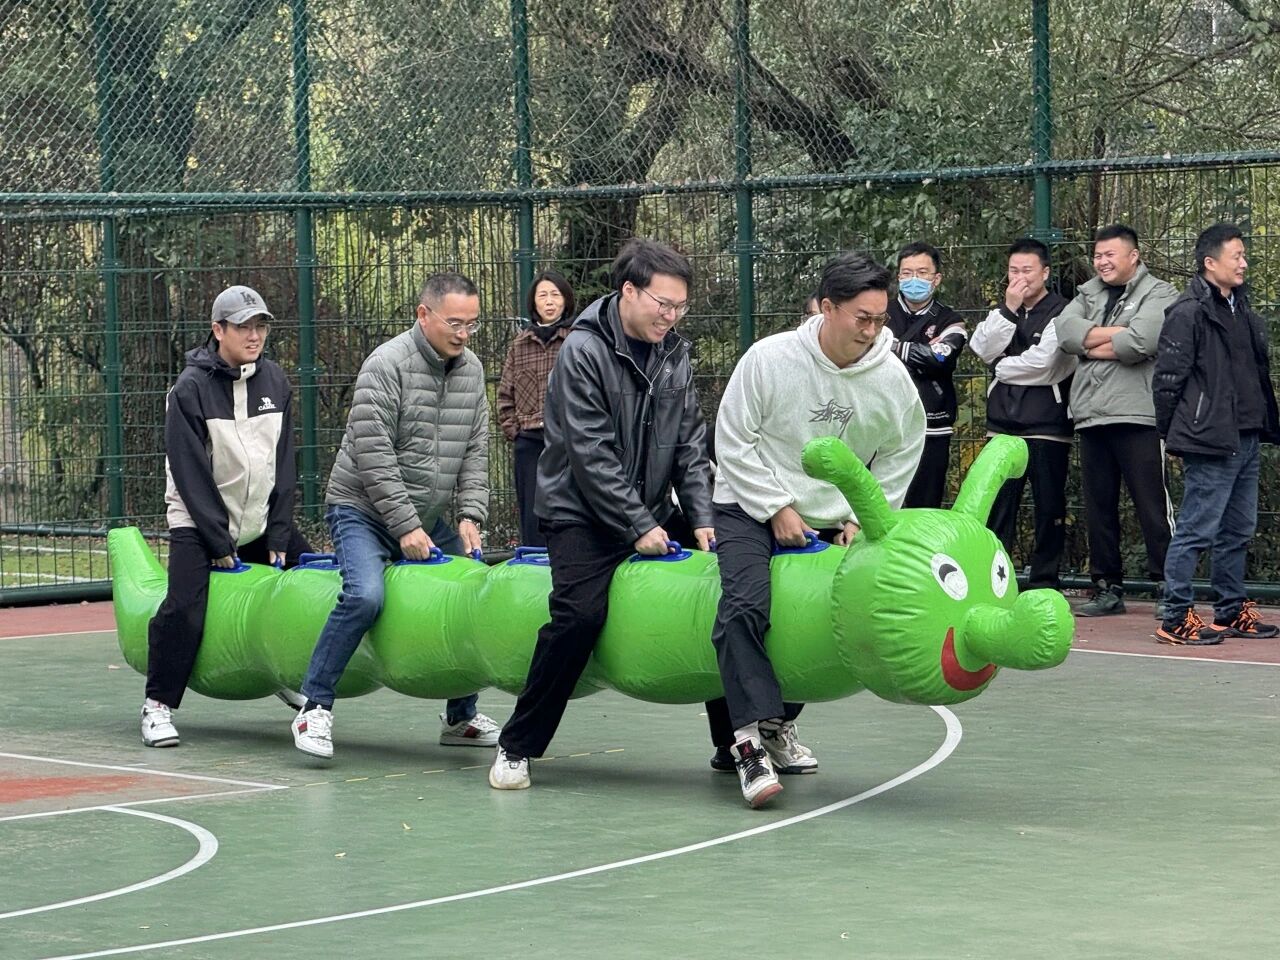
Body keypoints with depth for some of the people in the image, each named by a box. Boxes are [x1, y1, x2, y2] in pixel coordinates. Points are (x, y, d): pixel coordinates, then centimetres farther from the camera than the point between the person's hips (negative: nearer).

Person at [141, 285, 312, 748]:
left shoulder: (275, 382, 1)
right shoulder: (191, 388, -14)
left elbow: (284, 465, 4)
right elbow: (190, 472, -16)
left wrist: (279, 534, -3)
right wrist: (219, 544, -17)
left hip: (261, 519, 6)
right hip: (198, 519, -6)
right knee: (185, 606, -21)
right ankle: (157, 707, -7)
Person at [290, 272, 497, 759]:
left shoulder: (471, 369, 4)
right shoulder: (387, 365, -18)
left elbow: (475, 451, 6)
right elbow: (373, 456, -21)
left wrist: (470, 516, -7)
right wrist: (406, 527, -21)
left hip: (429, 517, 7)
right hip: (364, 511, -7)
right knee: (365, 595, -28)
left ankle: (461, 717, 20)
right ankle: (315, 708, -17)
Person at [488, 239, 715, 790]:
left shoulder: (675, 354, 6)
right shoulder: (584, 351, -13)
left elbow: (690, 444, 8)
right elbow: (591, 454, -17)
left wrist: (702, 518, -4)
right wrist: (639, 527, -18)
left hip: (649, 515, 6)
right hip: (582, 514, -6)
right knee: (580, 614, -23)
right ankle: (516, 746, -10)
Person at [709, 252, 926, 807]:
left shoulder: (892, 377, -8)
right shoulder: (771, 358, -17)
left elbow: (898, 459, 7)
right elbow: (734, 443, -10)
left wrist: (860, 518, -2)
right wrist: (778, 510, -13)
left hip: (829, 522, 5)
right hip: (750, 508, -5)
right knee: (745, 606, -27)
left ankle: (779, 725, 27)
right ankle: (750, 740, -34)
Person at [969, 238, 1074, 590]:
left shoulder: (1061, 311, -5)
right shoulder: (1002, 311, 15)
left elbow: (1042, 363, -16)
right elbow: (983, 349, -1)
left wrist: (1001, 367, -1)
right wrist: (1009, 310, -8)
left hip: (1047, 426, -5)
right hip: (1003, 424, 5)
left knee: (1049, 508, 0)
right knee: (997, 505, 5)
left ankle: (1044, 581, 7)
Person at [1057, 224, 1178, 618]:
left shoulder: (1159, 296, -2)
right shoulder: (1088, 294, 18)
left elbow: (1140, 343, -19)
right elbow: (1065, 331, -1)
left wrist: (1090, 345, -5)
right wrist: (1116, 333, -10)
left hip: (1138, 416, -7)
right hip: (1091, 417, 7)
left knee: (1153, 505, -6)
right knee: (1098, 507, 10)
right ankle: (1107, 588, 17)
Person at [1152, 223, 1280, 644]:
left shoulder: (1242, 311, 15)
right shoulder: (1189, 313, -13)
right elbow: (1168, 377, -13)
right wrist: (1173, 433, -9)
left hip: (1245, 439, 9)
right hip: (1210, 442, -9)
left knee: (1239, 531, 15)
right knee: (1197, 531, -6)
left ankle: (1231, 611, 24)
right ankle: (1176, 619, -2)